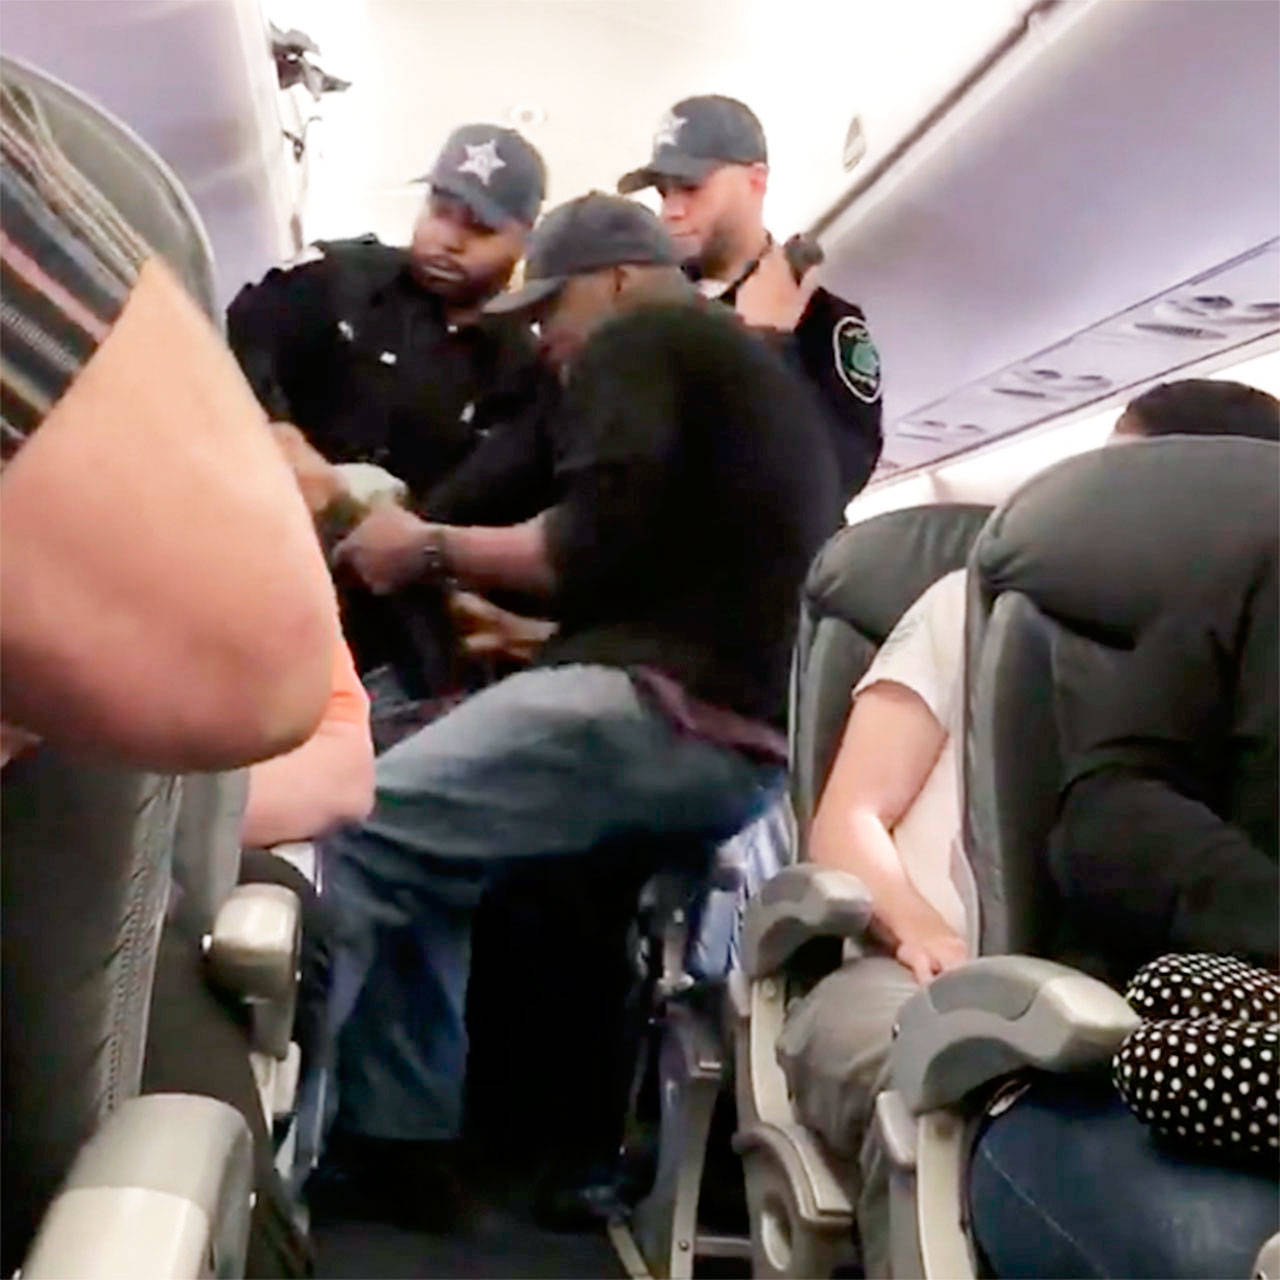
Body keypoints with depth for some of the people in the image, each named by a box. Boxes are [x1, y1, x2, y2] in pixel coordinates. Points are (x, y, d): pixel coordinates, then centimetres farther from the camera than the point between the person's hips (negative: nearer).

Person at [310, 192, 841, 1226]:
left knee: (358, 830, -13)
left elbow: (595, 547, -12)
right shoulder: (761, 376, 31)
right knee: (415, 852, 15)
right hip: (749, 737, 10)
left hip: (666, 714, -10)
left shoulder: (637, 345, 3)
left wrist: (431, 548, 1)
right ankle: (401, 1139, 13)